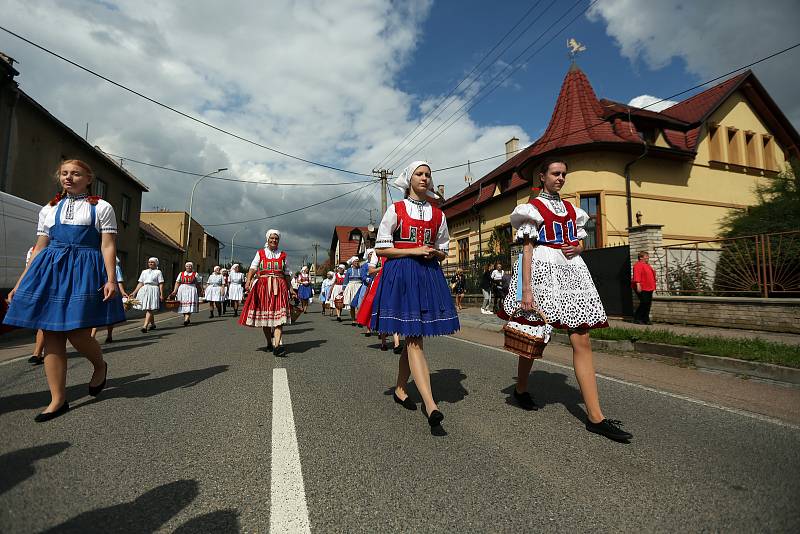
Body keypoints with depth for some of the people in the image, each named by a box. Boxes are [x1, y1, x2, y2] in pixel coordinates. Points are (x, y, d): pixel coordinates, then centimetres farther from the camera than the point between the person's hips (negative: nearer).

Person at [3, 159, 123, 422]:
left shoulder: (101, 207, 5)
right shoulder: (49, 209, 18)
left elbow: (107, 246, -3)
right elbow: (39, 248, 17)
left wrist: (111, 279, -14)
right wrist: (20, 283, 12)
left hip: (84, 271, -5)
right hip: (50, 270, 5)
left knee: (76, 333, -11)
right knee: (51, 335, 2)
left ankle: (100, 365, 22)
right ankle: (58, 400, 10)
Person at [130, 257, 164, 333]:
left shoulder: (158, 272, 6)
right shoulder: (144, 272, 19)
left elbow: (161, 284, 0)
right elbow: (140, 283, 18)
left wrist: (161, 294, -8)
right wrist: (134, 292, 10)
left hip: (153, 290, -5)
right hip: (144, 290, 5)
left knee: (149, 309, -14)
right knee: (146, 309, 8)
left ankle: (145, 326, -23)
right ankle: (153, 324, 24)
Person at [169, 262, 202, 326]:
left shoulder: (195, 274, 6)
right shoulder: (181, 274, 13)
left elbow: (199, 284, 7)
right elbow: (177, 283, 8)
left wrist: (199, 293, 5)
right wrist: (174, 291, -1)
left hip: (191, 291, -3)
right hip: (182, 291, 4)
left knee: (189, 305, -14)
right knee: (183, 305, 6)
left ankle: (186, 320, -21)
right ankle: (188, 319, 19)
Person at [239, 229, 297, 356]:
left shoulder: (283, 255, 14)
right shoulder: (260, 253, 12)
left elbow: (287, 274, 16)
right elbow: (253, 268, 0)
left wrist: (290, 289, 11)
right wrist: (248, 280, -17)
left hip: (279, 287, 0)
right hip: (263, 286, 1)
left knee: (279, 316, -14)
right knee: (264, 316, 6)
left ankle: (277, 346, -21)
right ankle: (269, 343, 24)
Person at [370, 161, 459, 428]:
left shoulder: (437, 214, 14)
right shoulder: (395, 209, 4)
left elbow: (443, 252, 19)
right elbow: (381, 248, -1)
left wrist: (434, 253, -5)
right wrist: (415, 251, -10)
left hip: (429, 275, 5)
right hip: (401, 275, -4)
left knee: (413, 337, 9)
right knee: (414, 339, -11)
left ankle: (400, 388, 28)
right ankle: (430, 405, -14)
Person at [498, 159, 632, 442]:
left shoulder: (570, 209, 19)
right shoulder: (533, 207, 1)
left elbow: (580, 243, 24)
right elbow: (527, 249, -8)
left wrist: (576, 249, -2)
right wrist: (526, 290, -16)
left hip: (571, 272, 6)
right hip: (543, 272, -6)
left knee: (582, 341, -2)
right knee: (534, 338, 4)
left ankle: (595, 416, 1)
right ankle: (521, 389, 30)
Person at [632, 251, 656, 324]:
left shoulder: (647, 265, 21)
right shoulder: (638, 265, -10)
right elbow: (637, 276, -20)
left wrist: (653, 286, 25)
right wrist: (638, 285, -28)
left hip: (649, 289, 10)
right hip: (642, 288, -10)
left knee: (648, 304, 8)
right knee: (644, 303, -11)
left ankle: (646, 319, 14)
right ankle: (637, 318, -1)